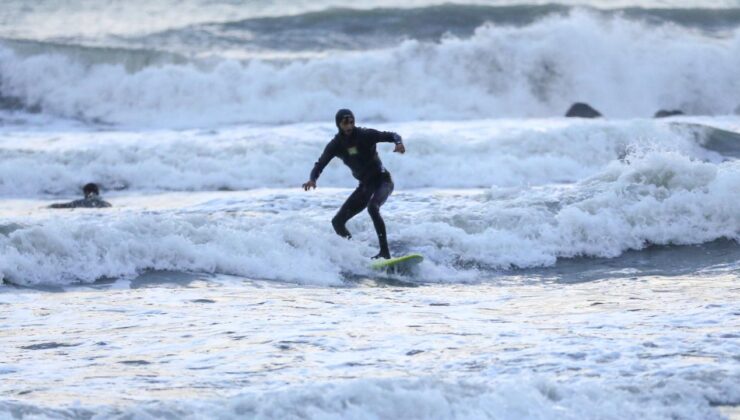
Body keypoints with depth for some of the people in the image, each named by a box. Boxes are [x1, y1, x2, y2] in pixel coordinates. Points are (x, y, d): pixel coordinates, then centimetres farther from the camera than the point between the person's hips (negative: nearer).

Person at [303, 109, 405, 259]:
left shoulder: (365, 135, -14)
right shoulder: (336, 145, -2)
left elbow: (391, 135, -14)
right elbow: (320, 164, -2)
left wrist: (399, 142, -37)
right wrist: (312, 179, -22)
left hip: (382, 180, -6)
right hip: (365, 185, 6)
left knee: (372, 207, -36)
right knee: (338, 221, 0)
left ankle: (385, 252, -35)